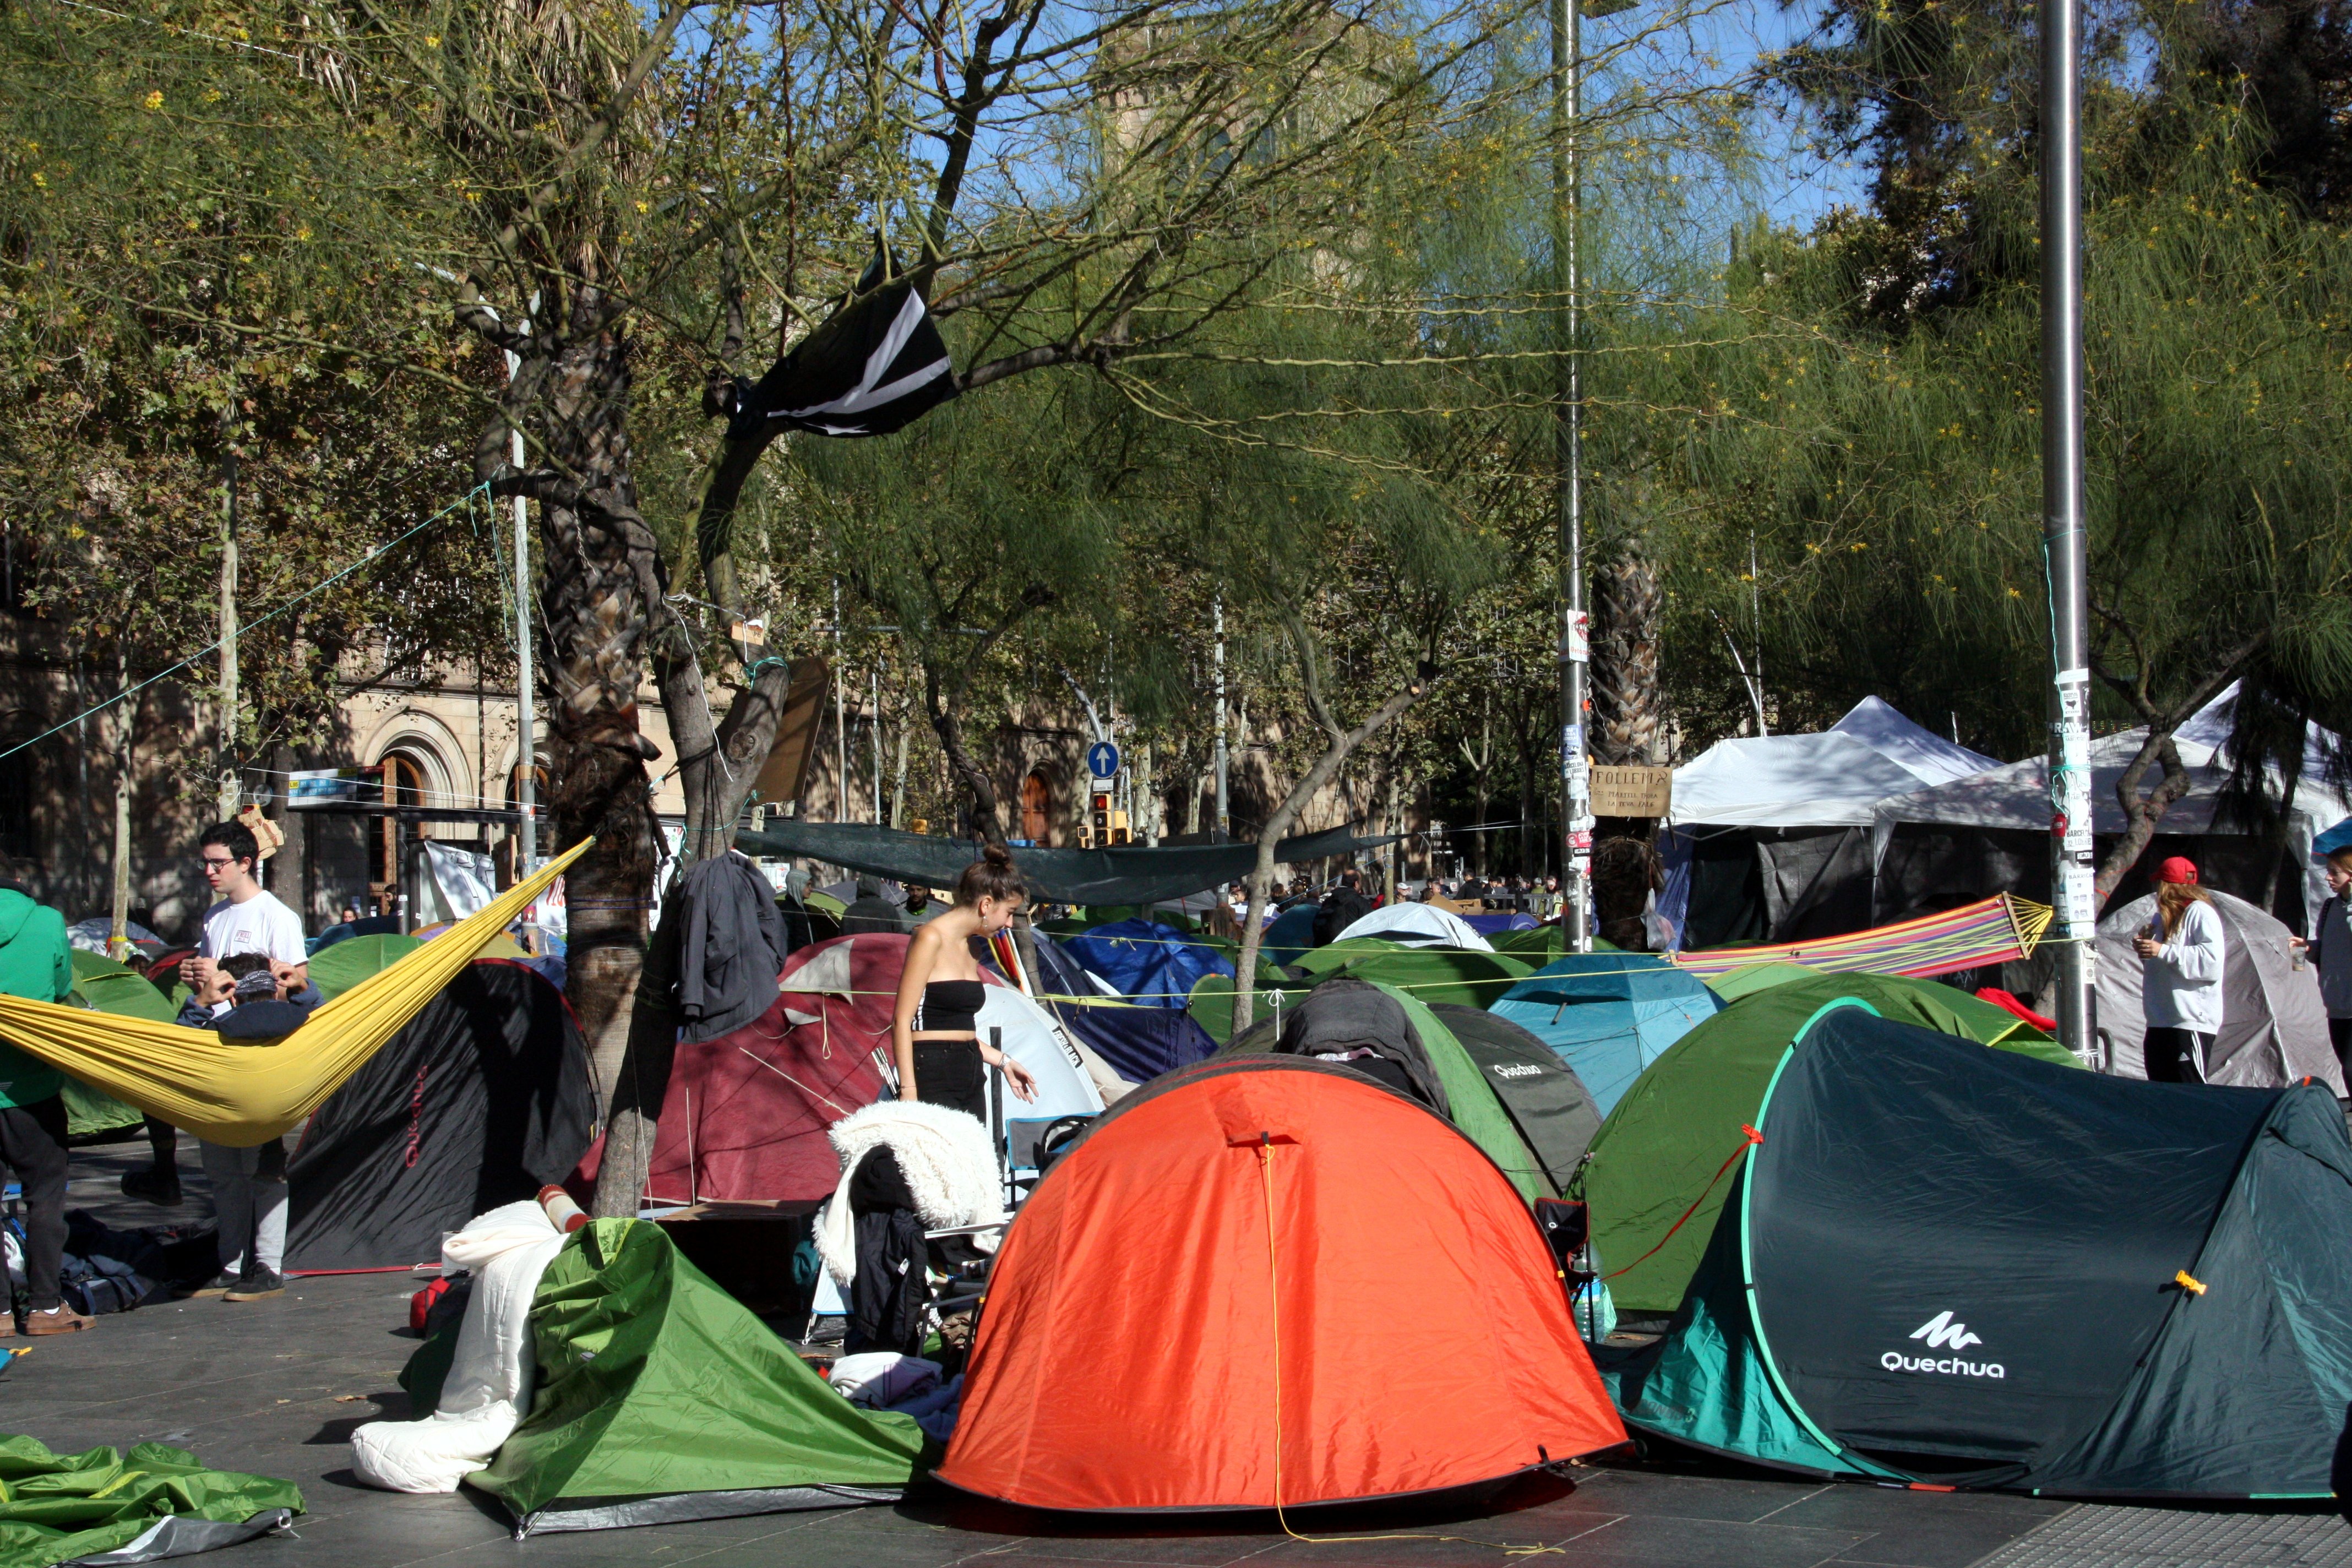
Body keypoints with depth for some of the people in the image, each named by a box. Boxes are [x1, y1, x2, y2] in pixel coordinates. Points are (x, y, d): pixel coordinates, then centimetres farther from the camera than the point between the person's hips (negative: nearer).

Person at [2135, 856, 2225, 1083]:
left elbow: (2212, 961, -21)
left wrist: (2162, 951, -21)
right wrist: (2146, 949, 10)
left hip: (2191, 1023, -10)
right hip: (2159, 1022, 10)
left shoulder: (2199, 913, -8)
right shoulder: (2163, 917, 21)